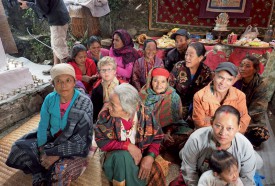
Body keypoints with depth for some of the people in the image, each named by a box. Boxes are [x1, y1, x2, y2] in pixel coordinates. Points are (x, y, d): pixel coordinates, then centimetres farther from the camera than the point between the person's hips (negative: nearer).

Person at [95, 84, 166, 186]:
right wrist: (128, 146, -25)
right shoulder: (106, 114, -18)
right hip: (116, 156, -1)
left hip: (141, 156, 2)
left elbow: (157, 138, -4)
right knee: (123, 155, -33)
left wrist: (150, 157, -22)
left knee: (156, 175, -20)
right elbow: (101, 141, -14)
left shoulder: (145, 115, -16)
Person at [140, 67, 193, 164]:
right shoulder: (143, 95, -1)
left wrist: (168, 133, -16)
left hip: (169, 132, 0)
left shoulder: (174, 97, 1)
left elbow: (176, 120, 4)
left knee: (189, 137, -25)